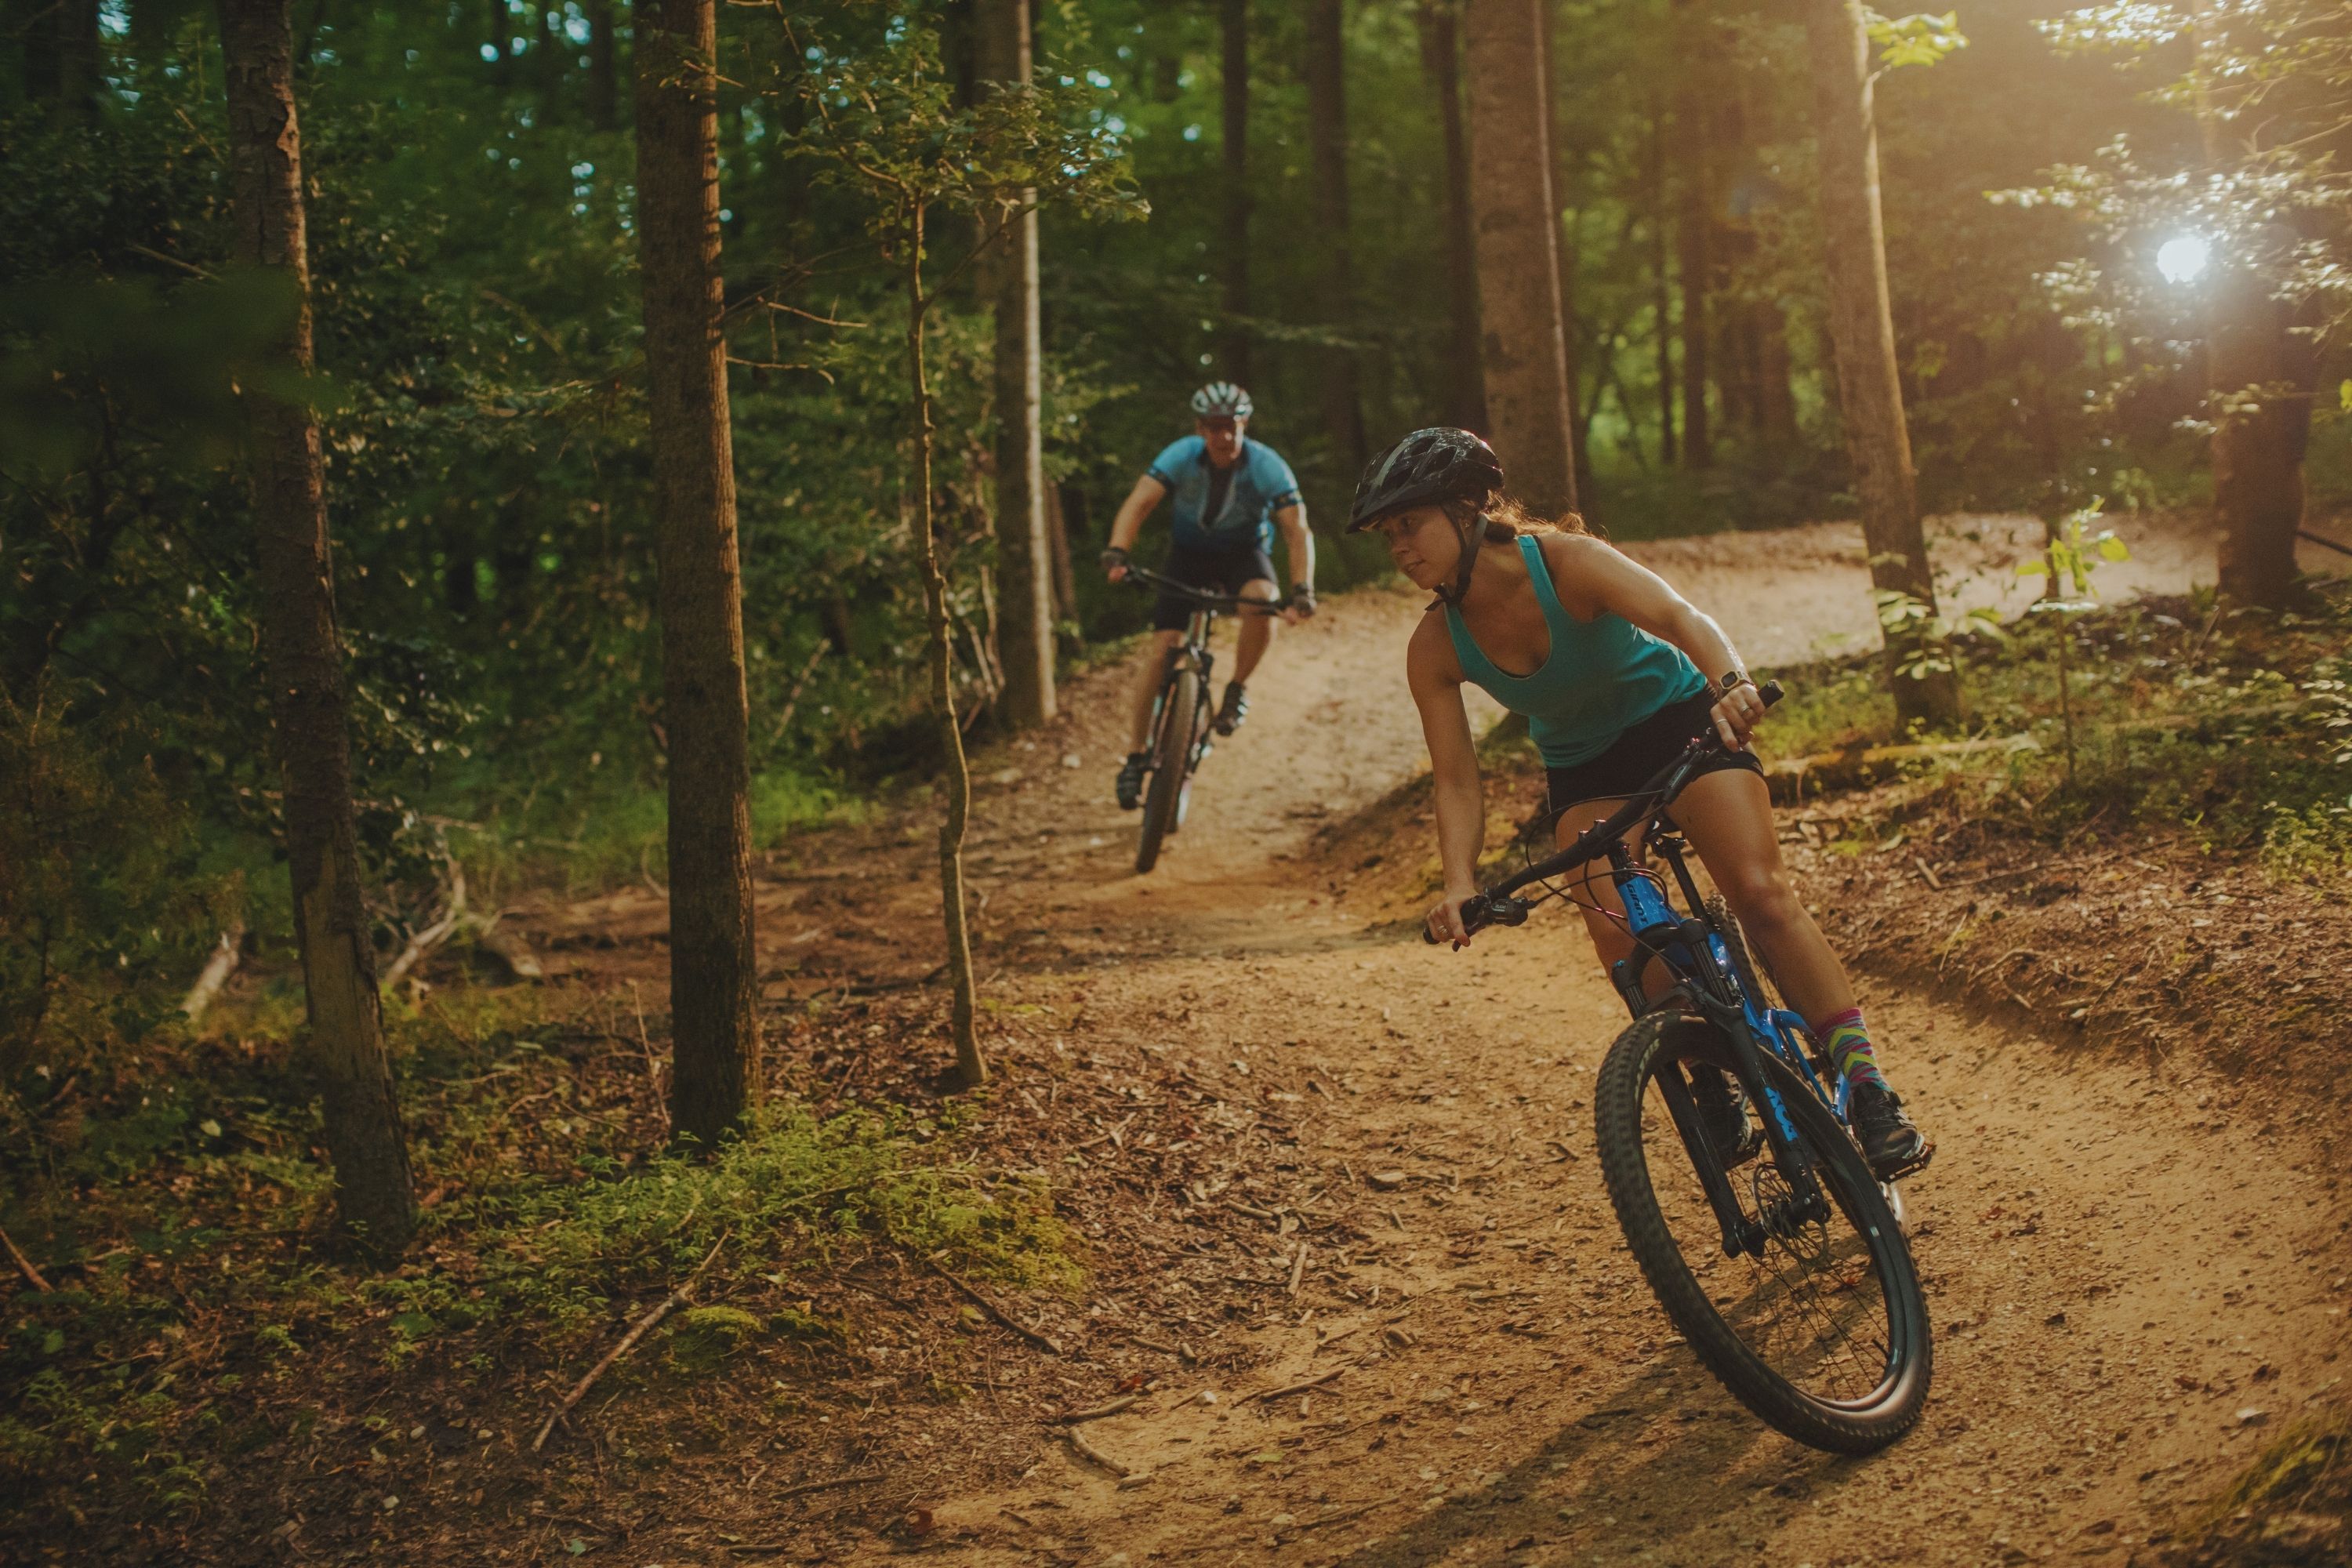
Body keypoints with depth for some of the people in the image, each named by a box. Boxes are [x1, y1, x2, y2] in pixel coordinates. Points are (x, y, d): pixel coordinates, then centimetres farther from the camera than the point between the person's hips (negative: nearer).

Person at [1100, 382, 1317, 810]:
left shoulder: (1267, 466, -24)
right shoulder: (1181, 456, -22)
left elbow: (1297, 531, -28)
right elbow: (1138, 503, -31)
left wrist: (1302, 591, -43)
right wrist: (1116, 555, -49)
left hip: (1244, 553, -1)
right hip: (1189, 554, 1)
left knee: (1262, 599, -35)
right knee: (1163, 645, -14)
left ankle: (1238, 688, -8)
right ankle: (1136, 754, -4)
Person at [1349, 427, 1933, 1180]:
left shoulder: (1565, 560, -28)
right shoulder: (1435, 648, -18)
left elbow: (1678, 614, -43)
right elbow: (1456, 782, -18)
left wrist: (1730, 680, -64)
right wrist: (1459, 886, -34)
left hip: (1677, 716, -3)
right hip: (1584, 770, 3)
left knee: (1761, 892, -19)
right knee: (1618, 932, -18)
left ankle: (1867, 1088, -15)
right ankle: (1716, 1092, 1)